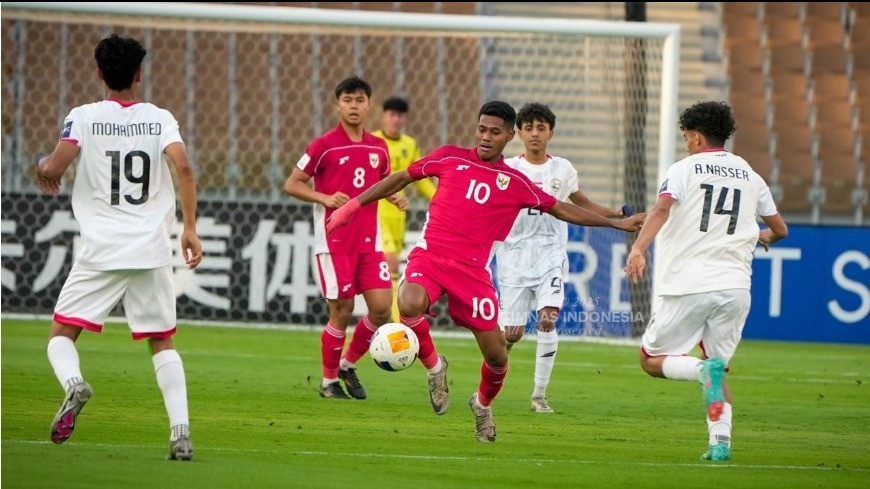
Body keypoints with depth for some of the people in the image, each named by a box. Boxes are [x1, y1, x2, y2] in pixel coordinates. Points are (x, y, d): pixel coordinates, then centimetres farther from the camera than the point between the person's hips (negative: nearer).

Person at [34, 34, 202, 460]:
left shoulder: (84, 117, -1)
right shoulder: (160, 119, 4)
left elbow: (54, 169, -11)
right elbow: (183, 167, -10)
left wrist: (43, 168, 13)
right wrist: (190, 228, -7)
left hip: (101, 250, -2)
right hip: (152, 249, 2)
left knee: (61, 334, 9)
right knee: (163, 342, 13)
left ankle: (73, 382, -25)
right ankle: (181, 431, -3)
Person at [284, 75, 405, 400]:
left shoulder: (378, 148, 8)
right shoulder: (324, 146, -6)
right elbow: (292, 184, -3)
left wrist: (396, 197, 1)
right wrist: (325, 199, -17)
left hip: (368, 240, 5)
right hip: (334, 242, -5)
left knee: (382, 307, -4)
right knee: (342, 312, -3)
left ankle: (349, 365, 19)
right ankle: (329, 381, 14)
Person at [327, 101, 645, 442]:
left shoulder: (516, 183, 7)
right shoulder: (450, 158, 6)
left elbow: (562, 210, 18)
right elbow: (402, 178, 15)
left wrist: (616, 223, 17)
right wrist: (354, 205, 13)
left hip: (472, 270, 1)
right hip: (430, 256, -1)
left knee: (496, 356, -1)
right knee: (410, 305, -35)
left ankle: (483, 404, 34)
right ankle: (433, 366, -4)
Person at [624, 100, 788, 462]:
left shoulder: (685, 169, 3)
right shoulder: (750, 175, 16)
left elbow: (662, 209, -17)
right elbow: (780, 229, 25)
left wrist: (638, 248, -30)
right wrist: (761, 237, 48)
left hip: (690, 286, -4)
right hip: (735, 286, 4)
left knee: (651, 360, 8)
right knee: (717, 367, 16)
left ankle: (705, 370, -21)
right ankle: (720, 442, -4)